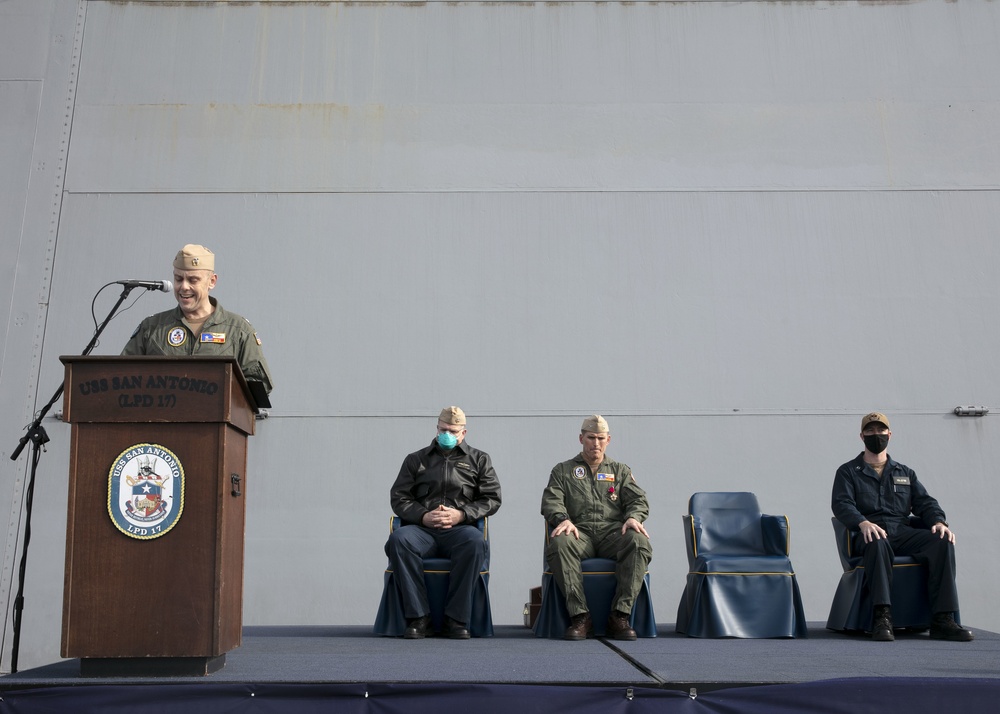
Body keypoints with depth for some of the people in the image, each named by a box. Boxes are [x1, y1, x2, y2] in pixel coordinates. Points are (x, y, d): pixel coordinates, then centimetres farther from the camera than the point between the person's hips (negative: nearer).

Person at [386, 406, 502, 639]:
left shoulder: (479, 460, 20)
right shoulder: (416, 460, 21)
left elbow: (492, 499, 11)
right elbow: (398, 498, 13)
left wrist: (462, 514, -6)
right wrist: (423, 516, -6)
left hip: (459, 530, -1)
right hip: (422, 529, 1)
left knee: (476, 542, -36)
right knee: (398, 539, -33)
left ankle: (456, 618, -25)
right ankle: (418, 616, -25)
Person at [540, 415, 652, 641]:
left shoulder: (621, 471, 27)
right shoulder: (562, 470, 22)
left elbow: (638, 500, 14)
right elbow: (551, 501, 7)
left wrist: (633, 517, -10)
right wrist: (563, 519, -15)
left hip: (613, 531, 1)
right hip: (579, 531, -1)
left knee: (639, 542, -34)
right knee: (559, 544, -37)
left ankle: (620, 616, -30)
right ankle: (580, 616, -32)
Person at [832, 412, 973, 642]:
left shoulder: (905, 473, 27)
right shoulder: (848, 472, 14)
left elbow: (924, 502, 15)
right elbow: (841, 504, -2)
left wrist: (939, 521, -9)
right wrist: (863, 523, -24)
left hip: (903, 533, 4)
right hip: (869, 534, -4)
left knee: (943, 541, -25)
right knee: (878, 542, -39)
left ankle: (942, 619, -26)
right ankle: (882, 617, -43)